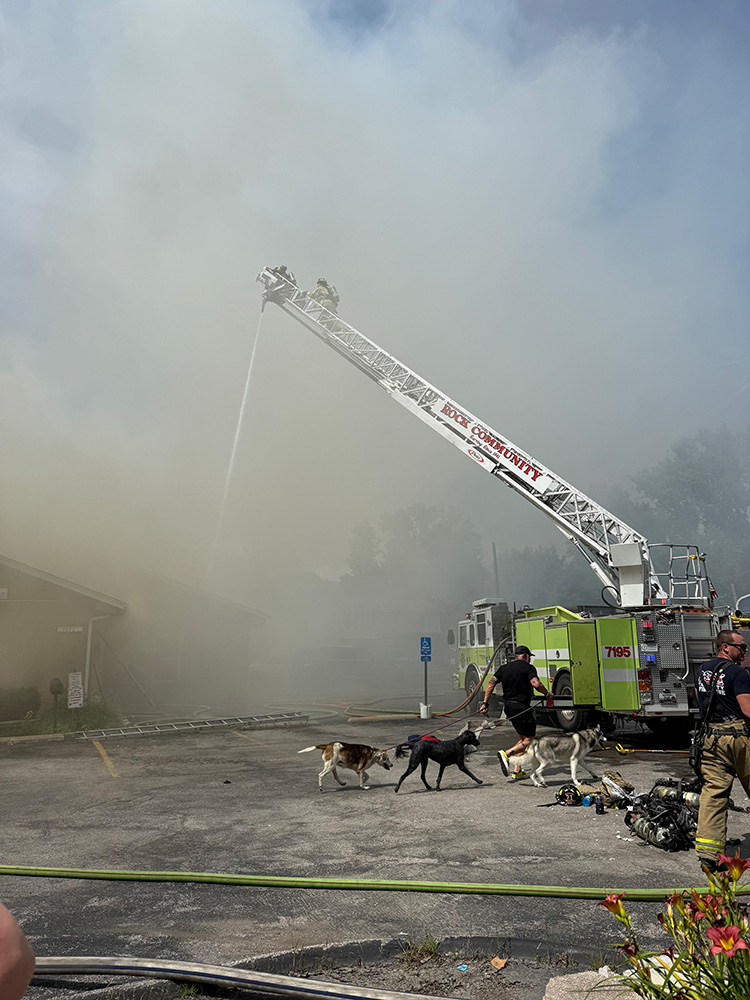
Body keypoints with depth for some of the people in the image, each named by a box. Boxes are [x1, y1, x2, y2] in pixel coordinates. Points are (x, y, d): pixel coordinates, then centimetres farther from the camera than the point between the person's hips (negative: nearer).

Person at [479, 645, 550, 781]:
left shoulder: (504, 668, 12)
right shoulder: (528, 668, -6)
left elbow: (491, 683, 4)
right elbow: (536, 684, -21)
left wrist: (485, 703, 3)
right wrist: (547, 693, -3)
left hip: (509, 707, 7)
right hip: (522, 707, -7)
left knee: (522, 738, 19)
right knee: (530, 740, 0)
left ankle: (517, 772, 13)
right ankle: (506, 754, -20)